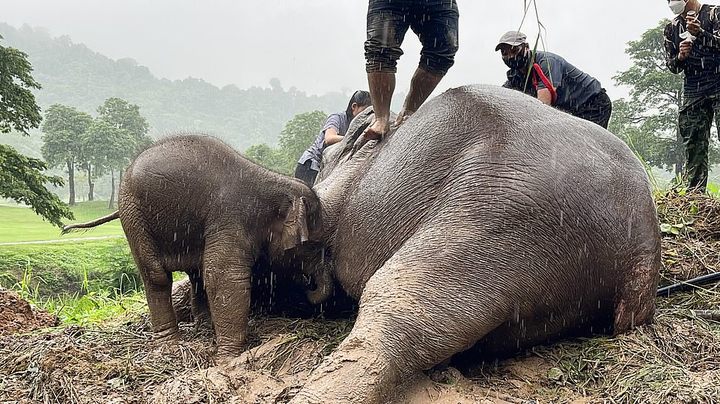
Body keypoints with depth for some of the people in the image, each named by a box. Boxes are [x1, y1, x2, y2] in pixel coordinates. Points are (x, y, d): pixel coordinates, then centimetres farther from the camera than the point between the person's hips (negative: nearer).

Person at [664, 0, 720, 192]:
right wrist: (680, 57, -5)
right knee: (693, 143, 1)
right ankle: (695, 192, 3)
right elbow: (672, 66, 17)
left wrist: (701, 33, -24)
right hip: (692, 91, 4)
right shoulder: (672, 28, 15)